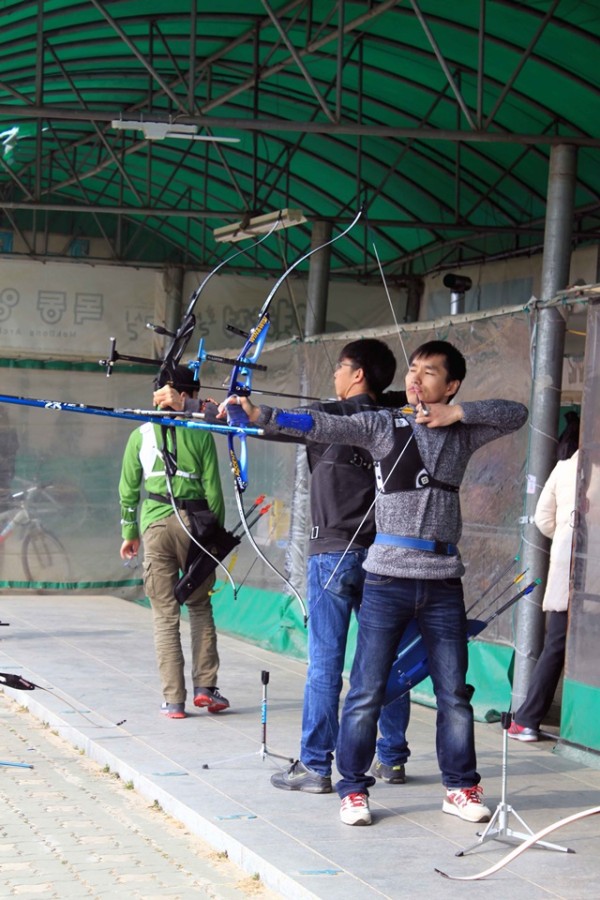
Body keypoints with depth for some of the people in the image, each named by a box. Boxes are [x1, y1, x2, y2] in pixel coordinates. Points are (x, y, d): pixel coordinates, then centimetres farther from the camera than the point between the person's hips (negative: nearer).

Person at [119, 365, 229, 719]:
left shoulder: (141, 435, 6)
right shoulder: (201, 435, 2)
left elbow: (128, 489, 8)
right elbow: (213, 490, 1)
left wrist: (129, 533, 18)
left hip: (155, 524, 1)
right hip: (194, 523, 0)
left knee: (165, 616, 3)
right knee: (200, 607, 14)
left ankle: (174, 700, 1)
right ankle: (205, 686, 6)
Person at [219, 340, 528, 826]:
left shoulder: (462, 433, 10)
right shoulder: (382, 425, 3)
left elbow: (517, 413, 6)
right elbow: (324, 426, -7)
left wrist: (456, 412, -6)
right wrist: (261, 415, -20)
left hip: (443, 582, 2)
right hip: (388, 577, -2)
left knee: (454, 693, 7)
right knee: (367, 690, -1)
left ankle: (462, 787, 20)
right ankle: (354, 789, 9)